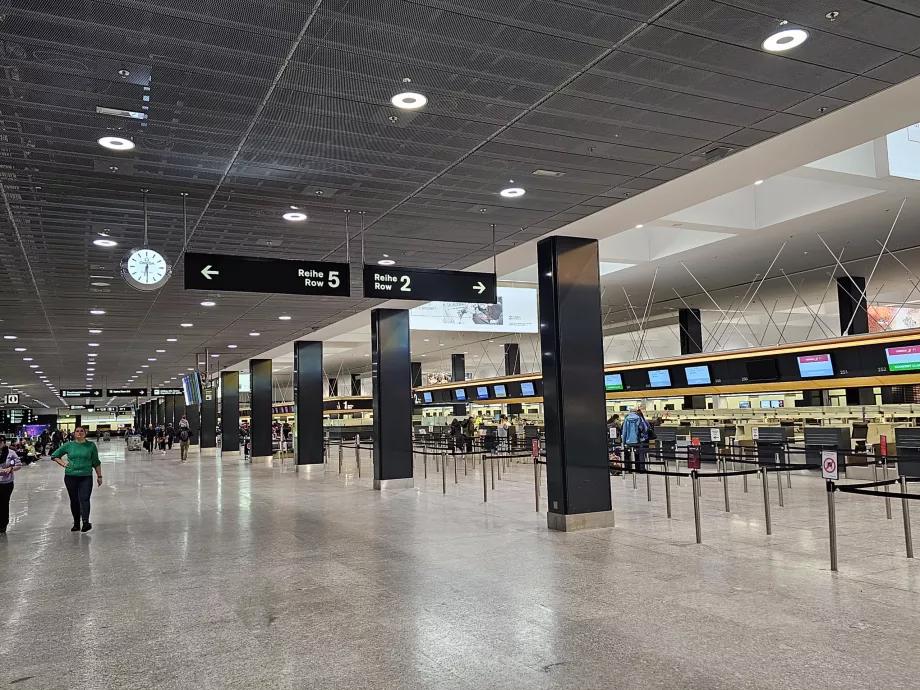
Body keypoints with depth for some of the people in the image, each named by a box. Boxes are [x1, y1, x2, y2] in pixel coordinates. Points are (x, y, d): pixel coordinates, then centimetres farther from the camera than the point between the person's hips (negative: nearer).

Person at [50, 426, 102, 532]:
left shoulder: (91, 445, 3)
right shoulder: (69, 445, 5)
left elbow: (96, 462, 7)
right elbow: (54, 455, 16)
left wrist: (99, 476, 6)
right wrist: (63, 463, 1)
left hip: (86, 477, -2)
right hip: (71, 476, 2)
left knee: (84, 499, -15)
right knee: (74, 500, 8)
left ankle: (86, 522, -26)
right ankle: (76, 523, 17)